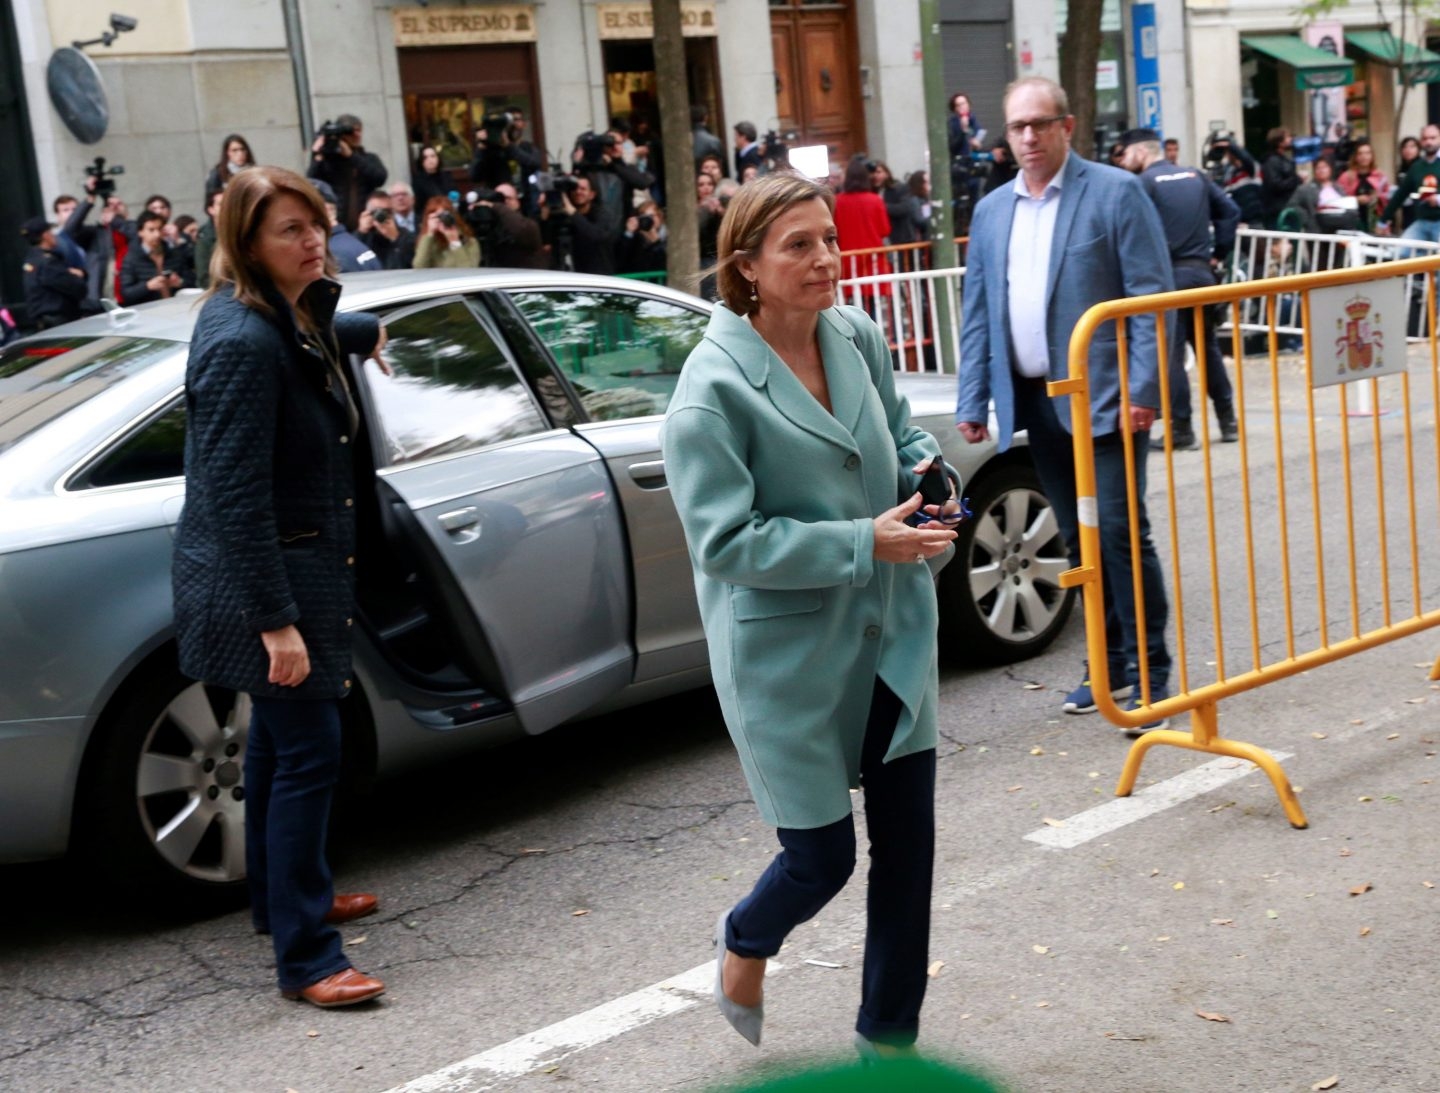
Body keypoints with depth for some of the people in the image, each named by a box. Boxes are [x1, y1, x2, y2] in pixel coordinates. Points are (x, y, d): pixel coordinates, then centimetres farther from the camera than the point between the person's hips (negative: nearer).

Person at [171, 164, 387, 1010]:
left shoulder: (297, 316, 5)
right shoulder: (243, 341, -24)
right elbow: (236, 497, -26)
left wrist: (370, 330, 46)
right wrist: (277, 620, -27)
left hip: (301, 568, 10)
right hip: (261, 583, -10)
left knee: (280, 738, 22)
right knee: (310, 753, -8)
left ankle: (284, 897, 39)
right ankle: (305, 958, 0)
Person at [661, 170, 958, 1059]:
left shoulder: (859, 337, 0)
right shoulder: (715, 388, -18)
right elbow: (725, 542, -20)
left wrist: (926, 470, -5)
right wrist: (863, 544, -24)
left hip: (895, 635, 6)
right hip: (789, 657, -6)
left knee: (909, 840, 10)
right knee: (822, 857, 5)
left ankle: (890, 1035, 30)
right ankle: (745, 943, 42)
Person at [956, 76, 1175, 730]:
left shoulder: (1115, 193, -3)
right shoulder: (990, 212, 13)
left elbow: (1151, 297, -8)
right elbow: (977, 316, 14)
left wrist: (1142, 388, -16)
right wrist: (973, 401, 6)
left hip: (1103, 398, -5)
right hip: (1035, 401, 6)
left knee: (1120, 531, -7)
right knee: (1079, 540, 12)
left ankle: (1150, 669, 4)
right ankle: (1111, 660, 23)